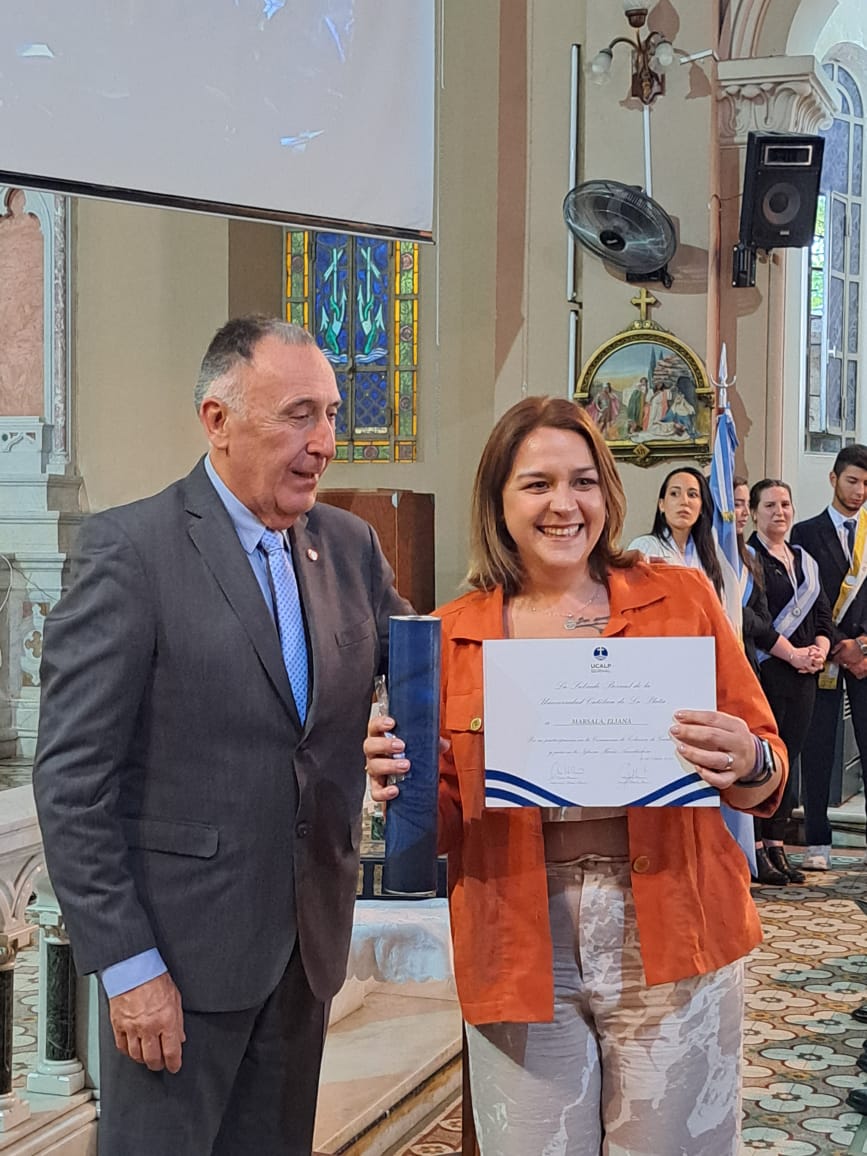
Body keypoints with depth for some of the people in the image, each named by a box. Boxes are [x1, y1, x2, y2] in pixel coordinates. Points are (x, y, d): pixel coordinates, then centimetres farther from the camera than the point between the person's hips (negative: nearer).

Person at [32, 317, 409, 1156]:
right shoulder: (131, 549, -12)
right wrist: (125, 964, -16)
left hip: (308, 942, 6)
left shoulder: (350, 545, 6)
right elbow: (71, 778, -14)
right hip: (180, 947, -6)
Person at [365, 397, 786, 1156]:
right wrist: (401, 787, -14)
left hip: (672, 943, 0)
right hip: (522, 954, 1)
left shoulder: (682, 598, 1)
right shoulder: (455, 635, 3)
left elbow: (770, 771, 5)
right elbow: (447, 819, 7)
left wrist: (746, 763, -18)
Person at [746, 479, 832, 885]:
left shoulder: (805, 562, 19)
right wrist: (793, 654, -15)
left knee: (788, 760, 7)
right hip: (763, 671, -6)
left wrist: (820, 649, -5)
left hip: (803, 675, 6)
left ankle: (776, 847, 13)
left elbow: (823, 615, 15)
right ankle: (756, 852, -1)